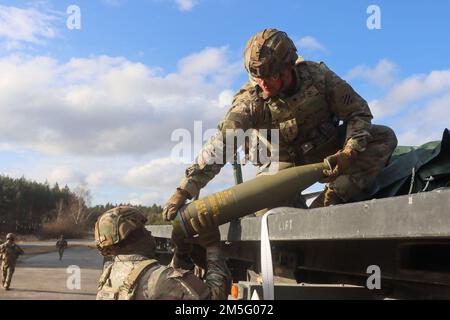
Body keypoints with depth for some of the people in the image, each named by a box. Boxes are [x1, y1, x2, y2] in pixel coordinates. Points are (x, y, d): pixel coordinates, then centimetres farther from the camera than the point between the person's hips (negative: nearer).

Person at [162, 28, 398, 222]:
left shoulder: (317, 75, -20)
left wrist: (349, 152, -31)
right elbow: (220, 146, -31)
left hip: (327, 150, 2)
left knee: (384, 138, -21)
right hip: (285, 161, -2)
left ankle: (328, 203, -26)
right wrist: (185, 190, -40)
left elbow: (358, 112, -13)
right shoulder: (250, 100, -24)